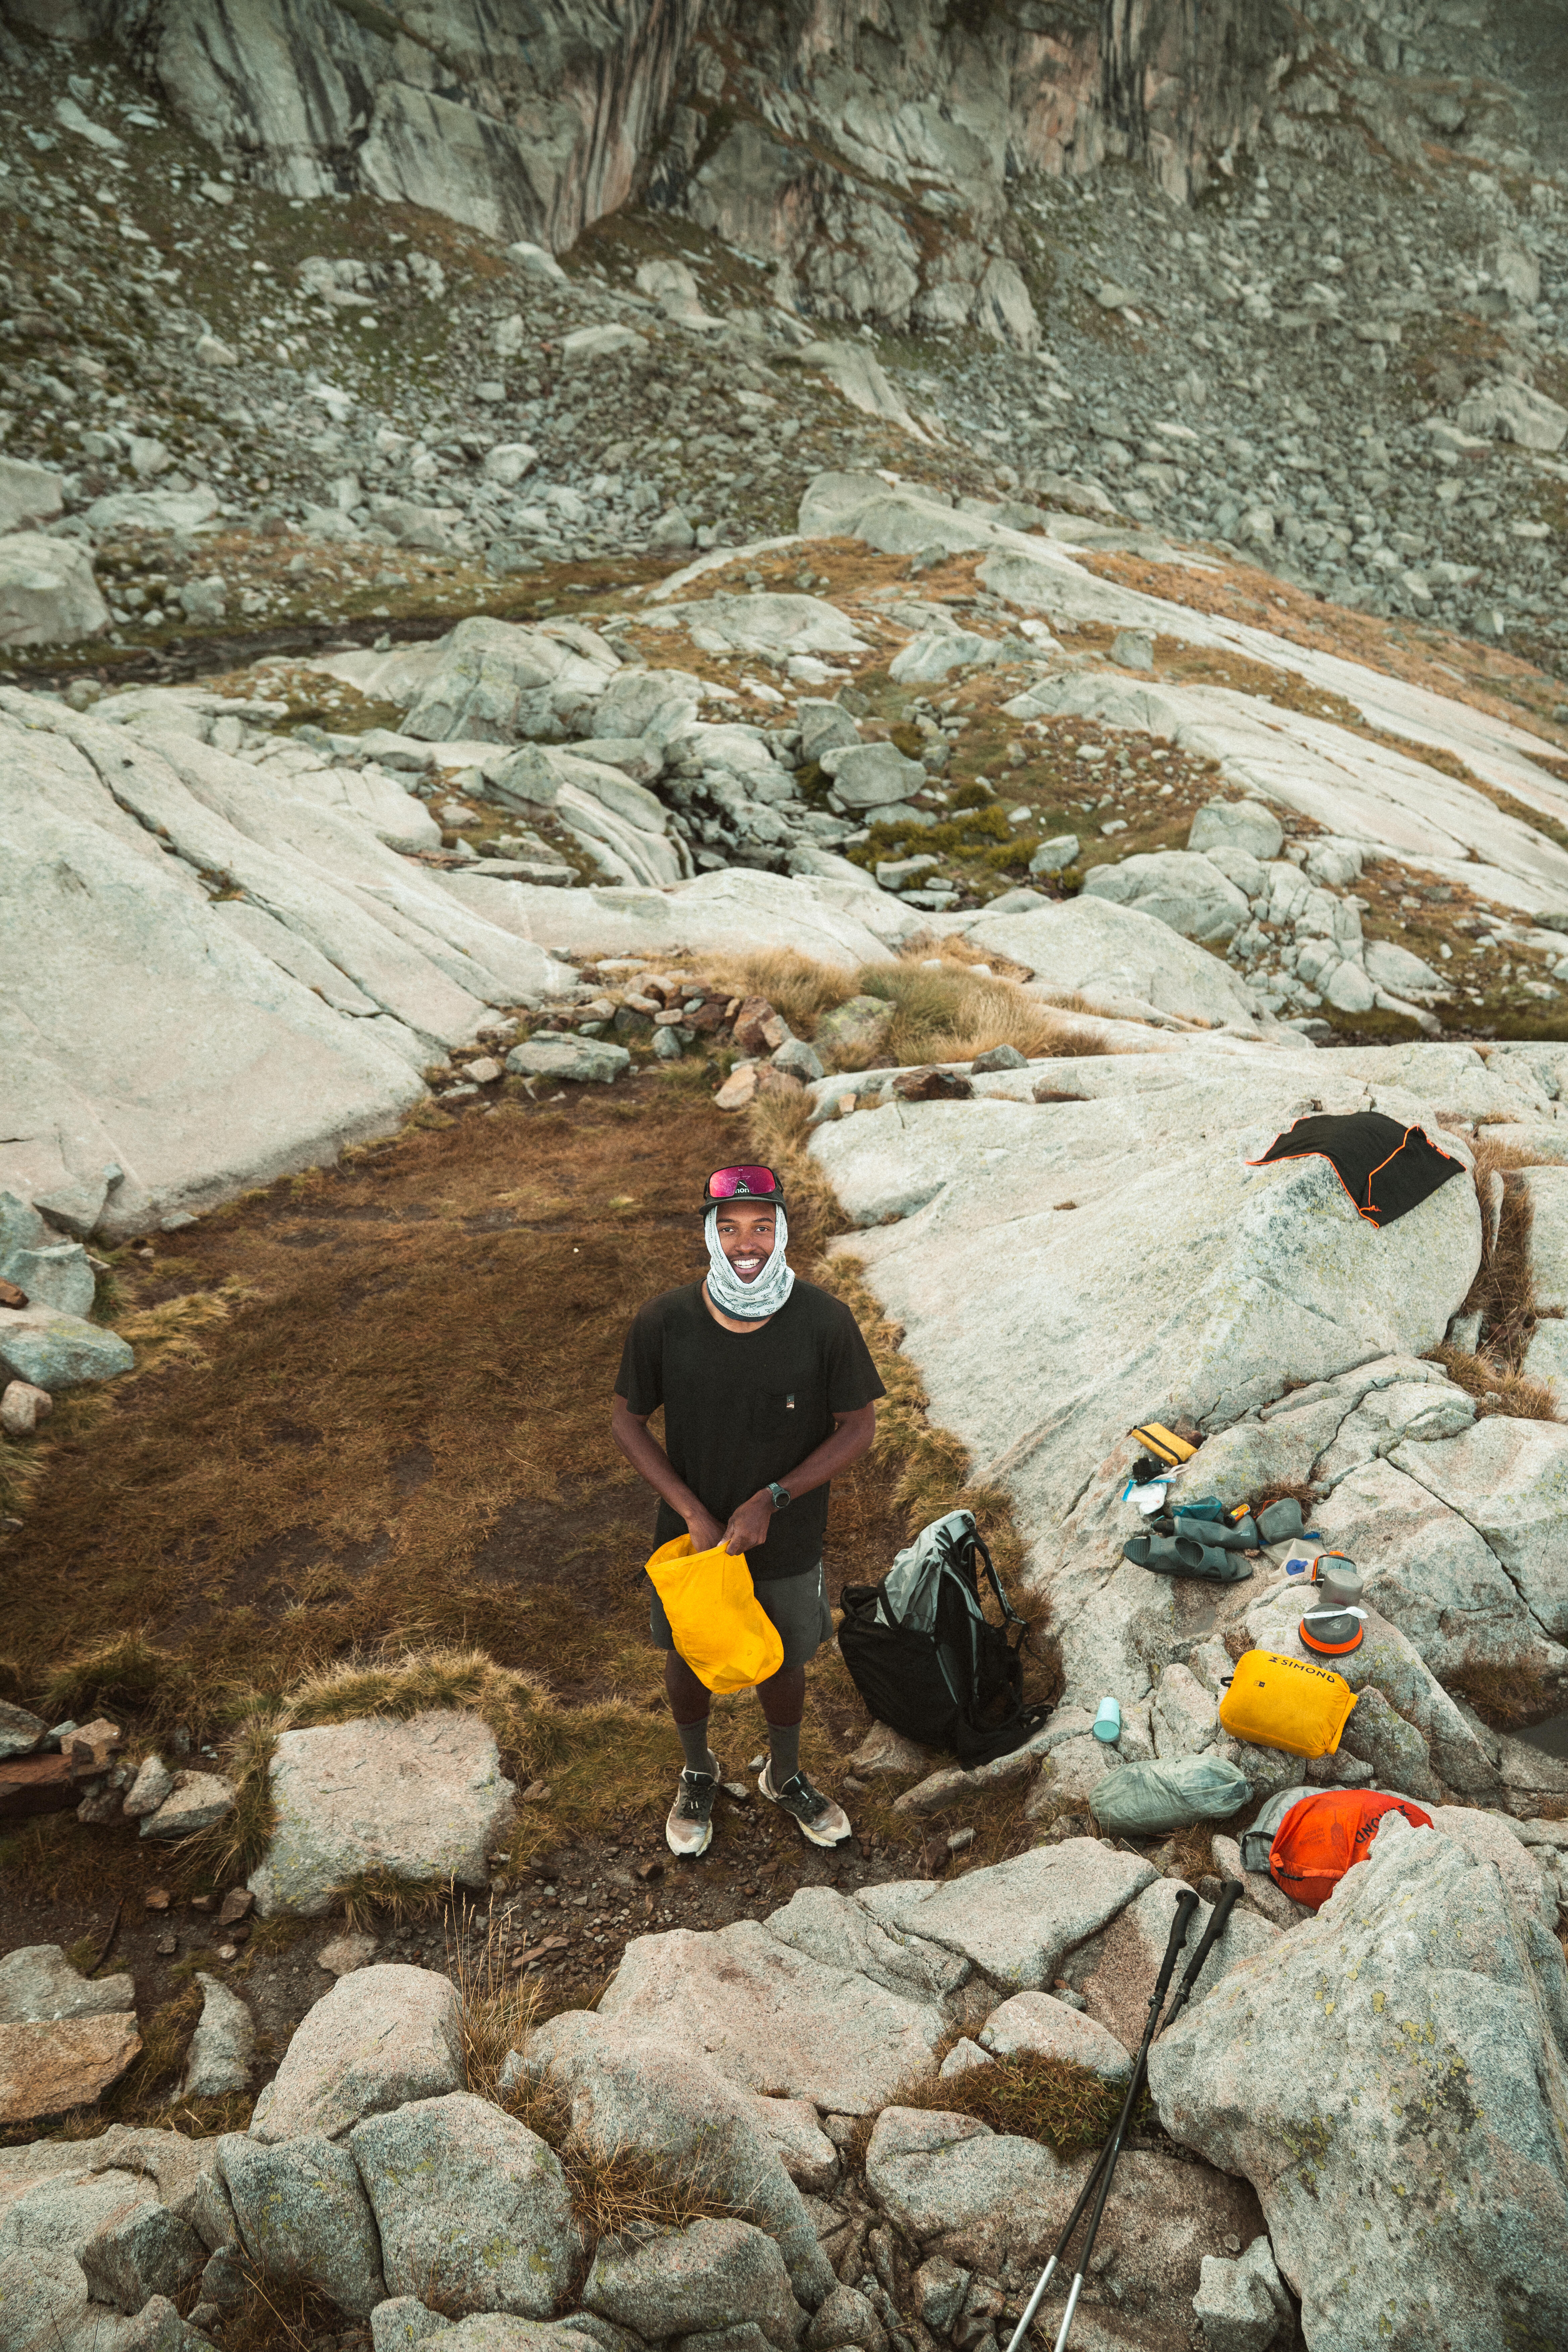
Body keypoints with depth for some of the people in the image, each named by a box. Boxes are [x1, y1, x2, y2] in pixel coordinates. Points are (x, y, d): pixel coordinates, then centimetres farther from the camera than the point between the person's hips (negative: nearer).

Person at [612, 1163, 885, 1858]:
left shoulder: (825, 1322, -23)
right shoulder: (663, 1322, -22)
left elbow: (859, 1427, -12)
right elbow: (626, 1419, -8)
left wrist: (771, 1500, -21)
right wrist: (692, 1513, -17)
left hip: (786, 1542, 0)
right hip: (692, 1536, 0)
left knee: (783, 1662, 24)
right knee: (687, 1658, 23)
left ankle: (785, 1775, 54)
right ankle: (698, 1772, 55)